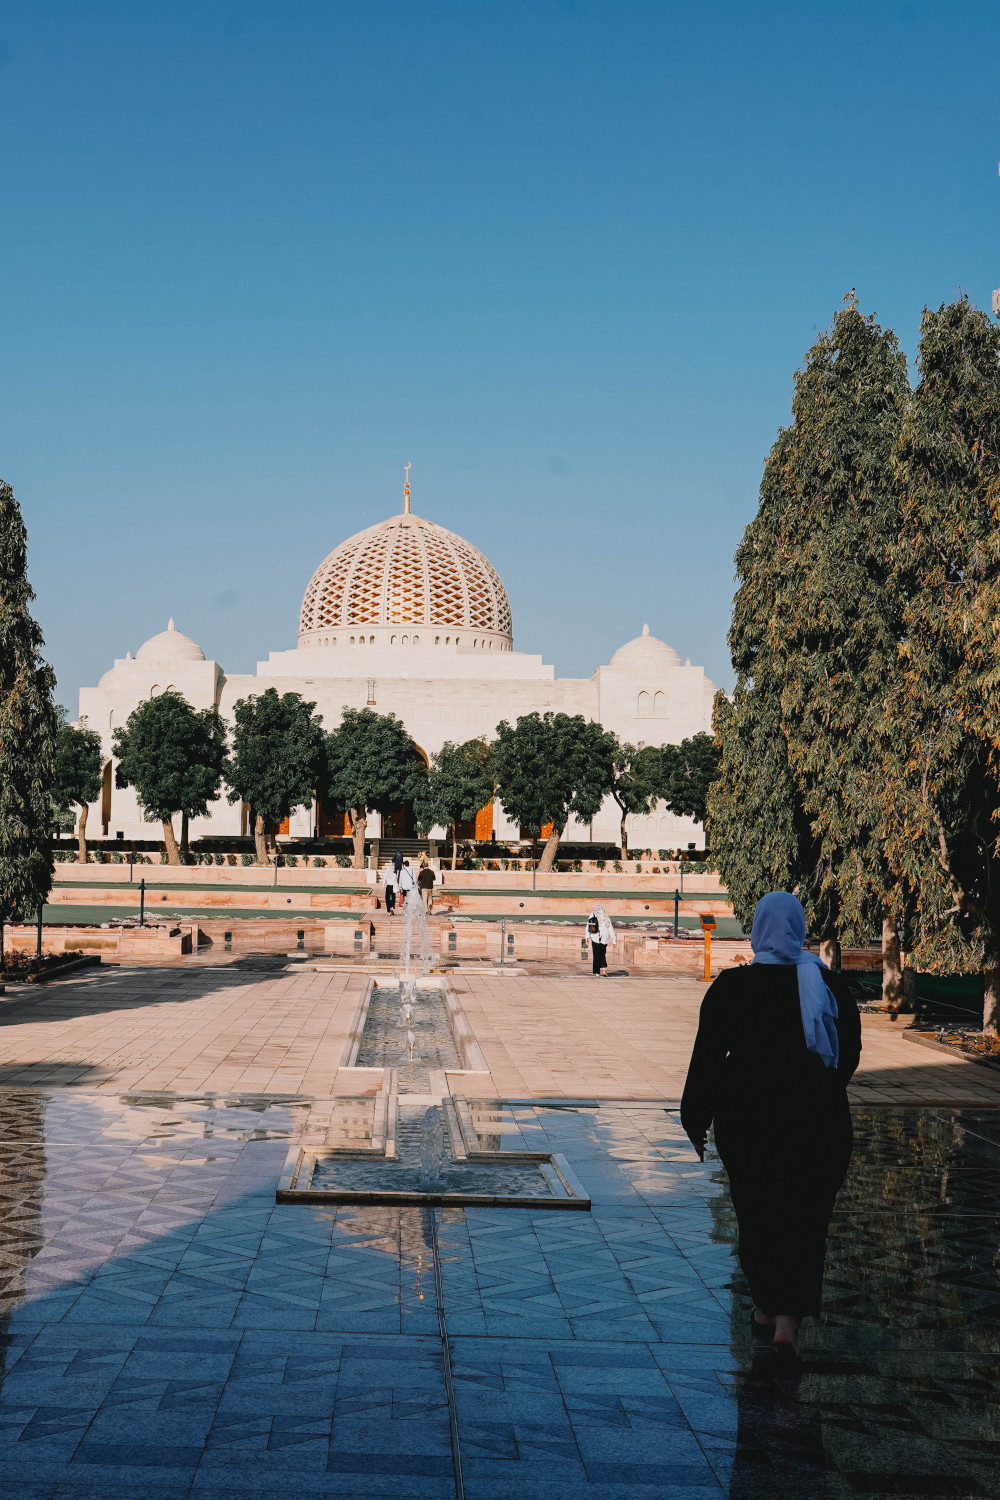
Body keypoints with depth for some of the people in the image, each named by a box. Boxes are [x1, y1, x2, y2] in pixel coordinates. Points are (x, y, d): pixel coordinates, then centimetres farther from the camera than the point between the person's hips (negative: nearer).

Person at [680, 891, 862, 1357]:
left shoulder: (730, 987, -10)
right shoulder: (830, 986, -3)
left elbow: (707, 1058, -8)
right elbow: (849, 1055, 7)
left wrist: (696, 1124, 3)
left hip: (747, 1117, -1)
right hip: (817, 1122, 1)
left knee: (756, 1215, 17)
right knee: (805, 1220, 7)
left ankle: (766, 1310, 28)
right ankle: (787, 1322, -4)